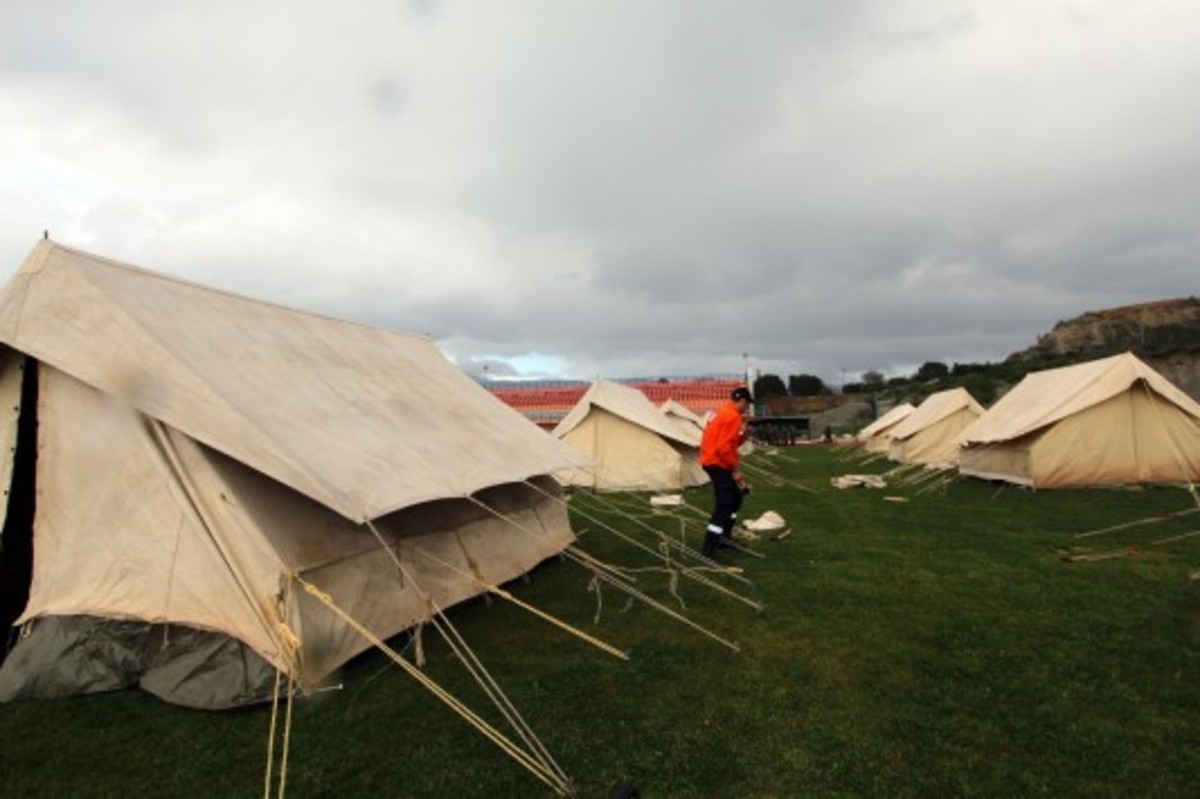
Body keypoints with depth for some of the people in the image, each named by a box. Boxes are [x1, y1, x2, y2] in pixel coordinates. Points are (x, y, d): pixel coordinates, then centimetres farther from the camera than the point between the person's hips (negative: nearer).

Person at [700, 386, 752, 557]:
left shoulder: (727, 413, 16)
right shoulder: (733, 416, -16)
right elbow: (724, 447, -25)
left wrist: (743, 432, 4)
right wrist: (735, 469, -18)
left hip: (715, 462, 11)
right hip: (718, 464, -11)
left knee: (735, 496, 21)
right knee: (723, 505, -11)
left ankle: (724, 536, 28)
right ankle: (709, 547, -11)